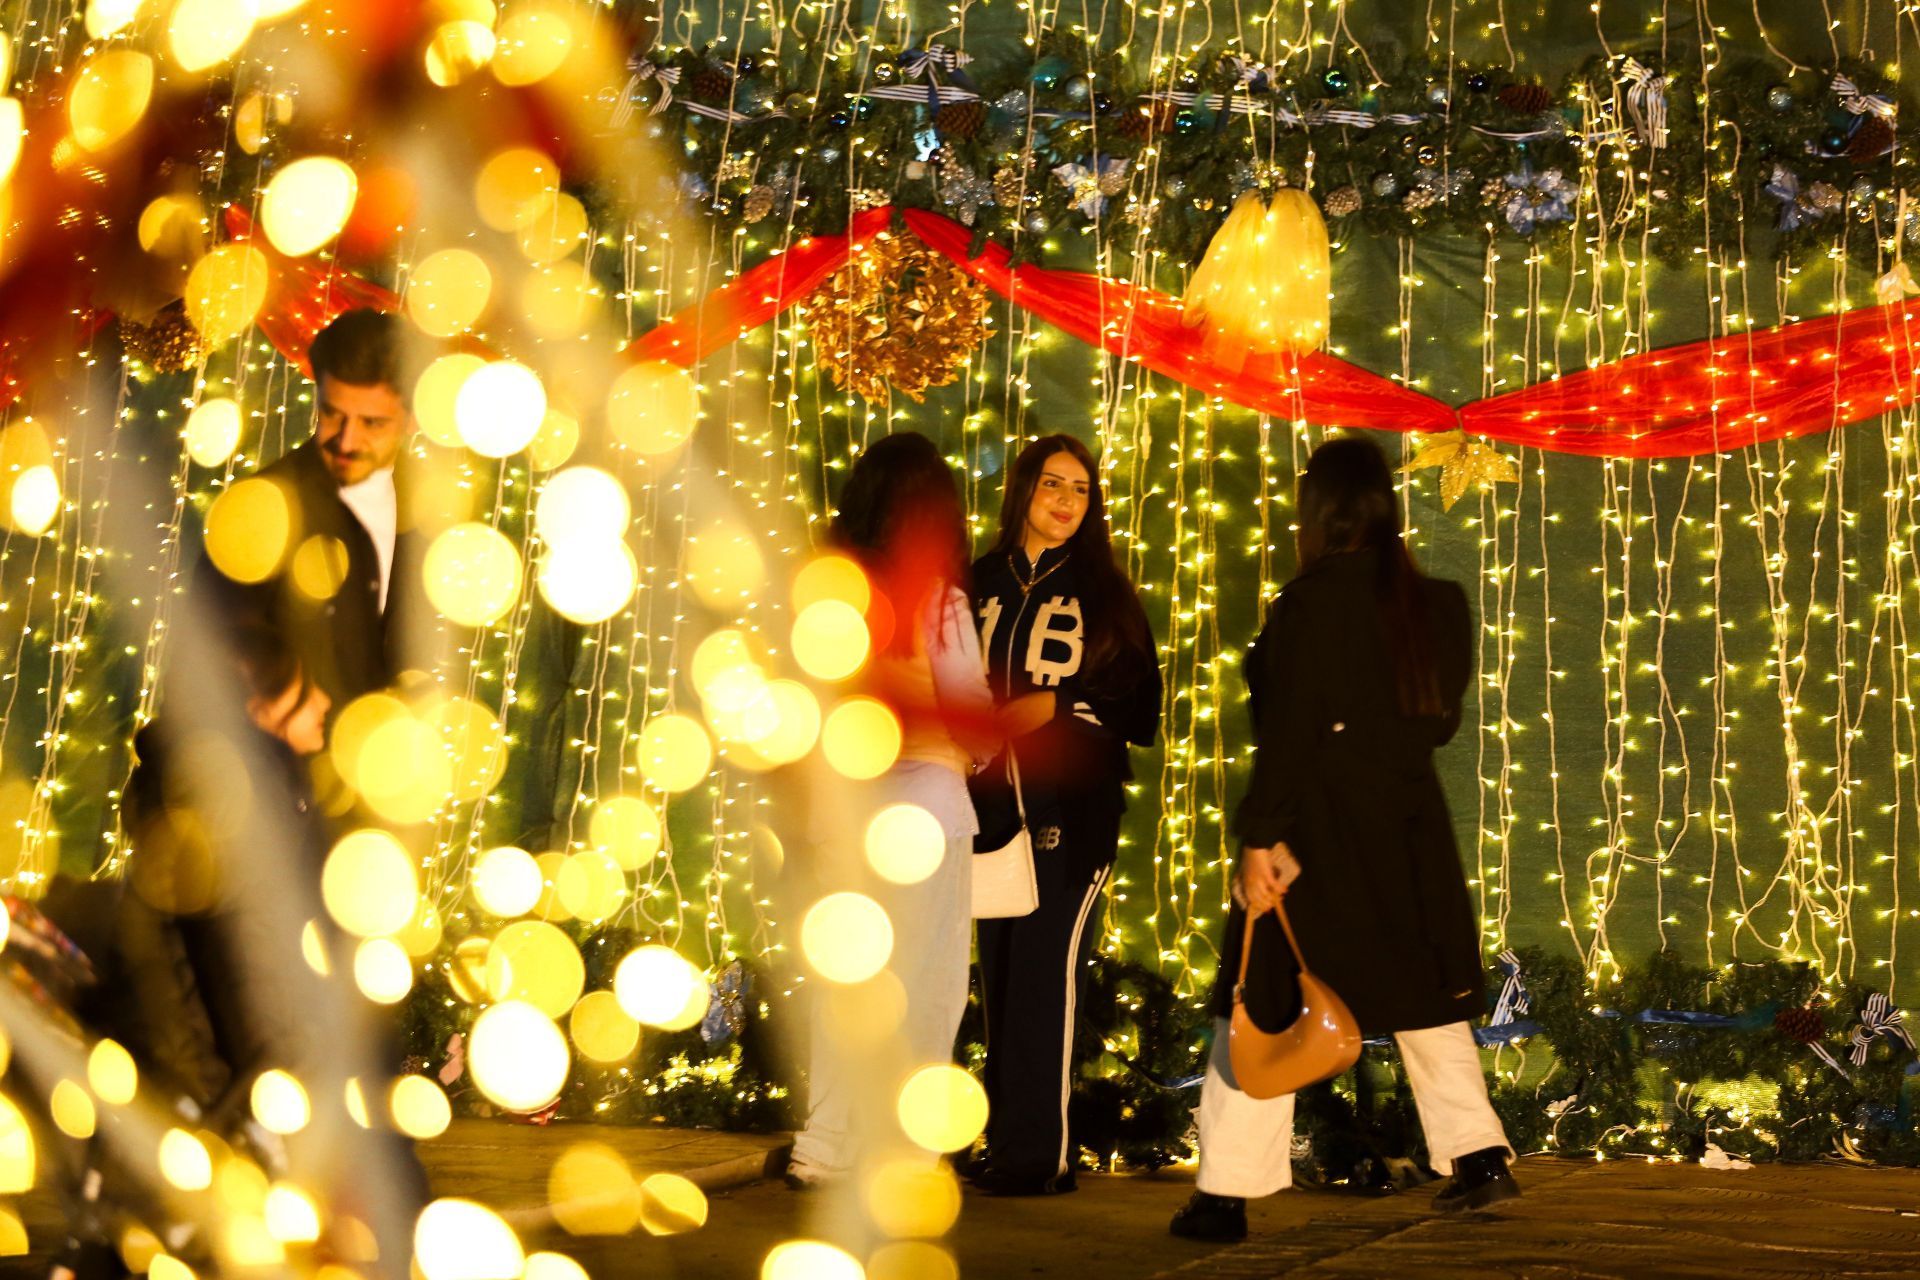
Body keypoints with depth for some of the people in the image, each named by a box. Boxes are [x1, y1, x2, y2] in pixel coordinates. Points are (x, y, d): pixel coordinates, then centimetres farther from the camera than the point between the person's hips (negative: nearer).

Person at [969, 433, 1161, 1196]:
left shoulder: (1105, 595, 6)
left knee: (1046, 974, -10)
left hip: (1071, 815, -3)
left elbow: (1141, 711, 1)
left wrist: (1057, 706, -11)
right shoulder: (979, 586, 12)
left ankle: (1039, 1153, -6)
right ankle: (1005, 1147, 10)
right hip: (992, 808, 3)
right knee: (999, 976, 3)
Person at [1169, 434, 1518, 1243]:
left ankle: (1226, 1195, 2)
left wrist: (1261, 838, -16)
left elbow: (1288, 730, -17)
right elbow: (1440, 719, 12)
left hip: (1317, 827, -6)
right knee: (1424, 994, 21)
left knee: (1261, 1003, 1)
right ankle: (1478, 1155, 22)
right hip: (1409, 824, 6)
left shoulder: (1311, 601, -13)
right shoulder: (1437, 604, 5)